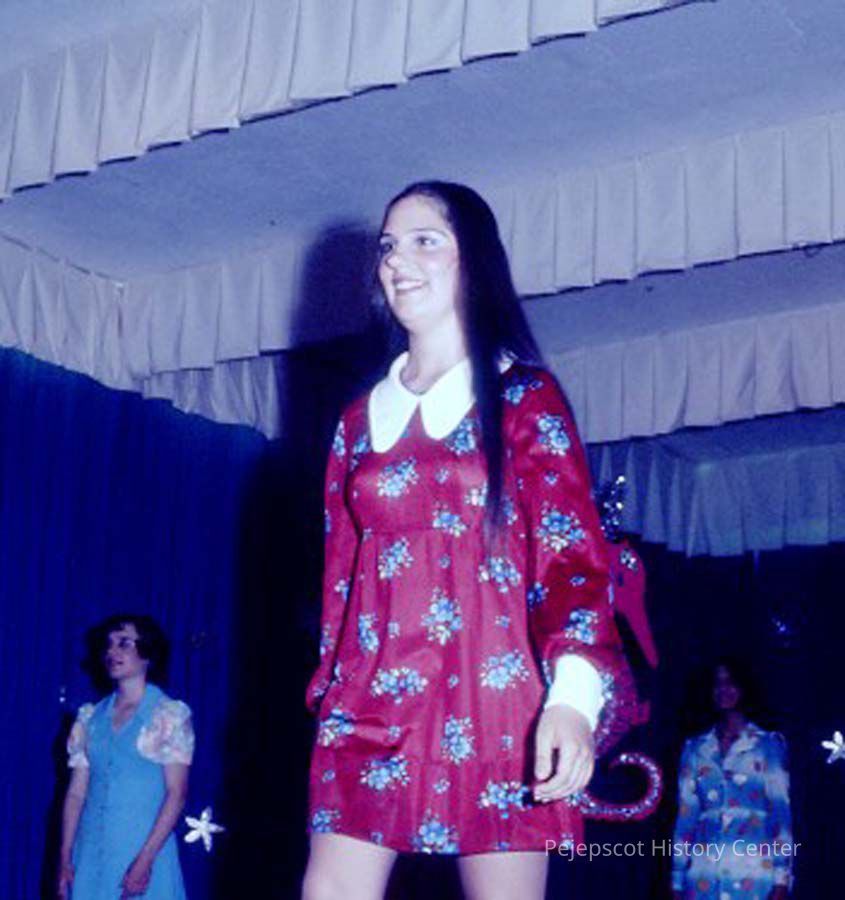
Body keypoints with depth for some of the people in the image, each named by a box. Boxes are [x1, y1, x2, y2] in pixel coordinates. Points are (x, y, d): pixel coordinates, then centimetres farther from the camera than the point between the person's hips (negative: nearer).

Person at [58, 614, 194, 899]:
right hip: (92, 852, 4)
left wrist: (145, 859, -15)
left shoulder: (170, 715, -3)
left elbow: (176, 794, -8)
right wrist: (65, 859, 3)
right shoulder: (90, 717, 10)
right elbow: (76, 792, 10)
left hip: (144, 848, -4)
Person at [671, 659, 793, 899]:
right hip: (703, 877, 2)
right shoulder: (695, 749, 16)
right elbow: (686, 815, 14)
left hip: (754, 876, -2)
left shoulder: (768, 744, 9)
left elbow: (781, 811, 3)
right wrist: (677, 880, 9)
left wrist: (781, 878, -6)